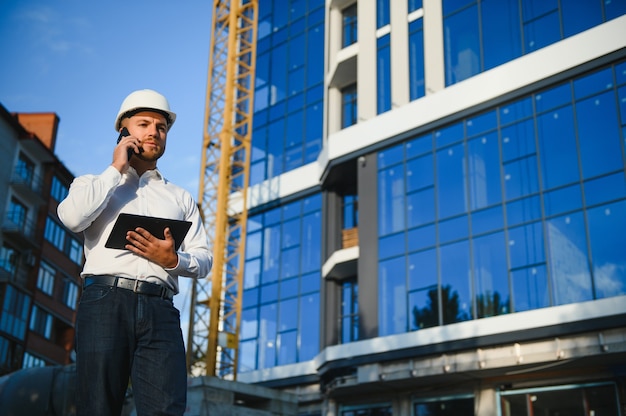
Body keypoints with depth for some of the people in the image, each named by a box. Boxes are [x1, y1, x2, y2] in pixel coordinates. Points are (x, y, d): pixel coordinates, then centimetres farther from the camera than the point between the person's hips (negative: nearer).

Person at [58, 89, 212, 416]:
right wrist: (116, 169, 4)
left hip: (160, 310, 2)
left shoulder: (181, 198, 25)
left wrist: (173, 260, -8)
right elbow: (72, 217, -5)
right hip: (106, 301, -1)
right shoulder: (94, 184, 20)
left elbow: (203, 260, 15)